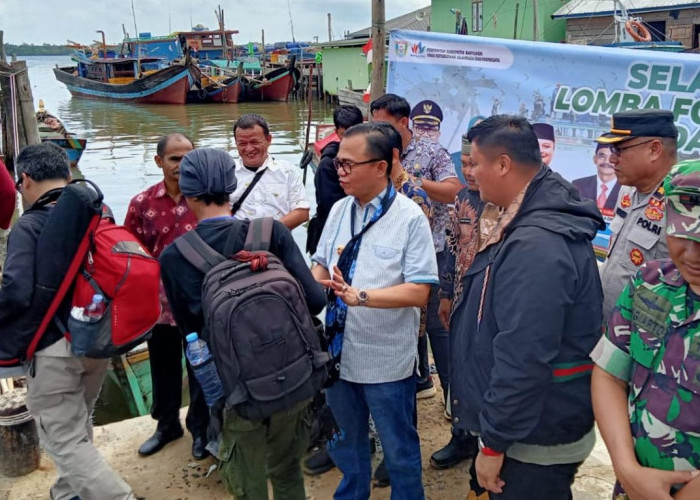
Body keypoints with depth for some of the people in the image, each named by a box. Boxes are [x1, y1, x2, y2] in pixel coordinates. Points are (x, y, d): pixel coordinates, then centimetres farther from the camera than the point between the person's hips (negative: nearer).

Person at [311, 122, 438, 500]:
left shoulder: (410, 217, -15)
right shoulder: (339, 210, 3)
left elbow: (419, 292, -20)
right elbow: (321, 267, 9)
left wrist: (361, 297, -31)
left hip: (387, 359, -6)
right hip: (340, 351, 6)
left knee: (398, 448, 15)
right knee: (344, 441, 25)